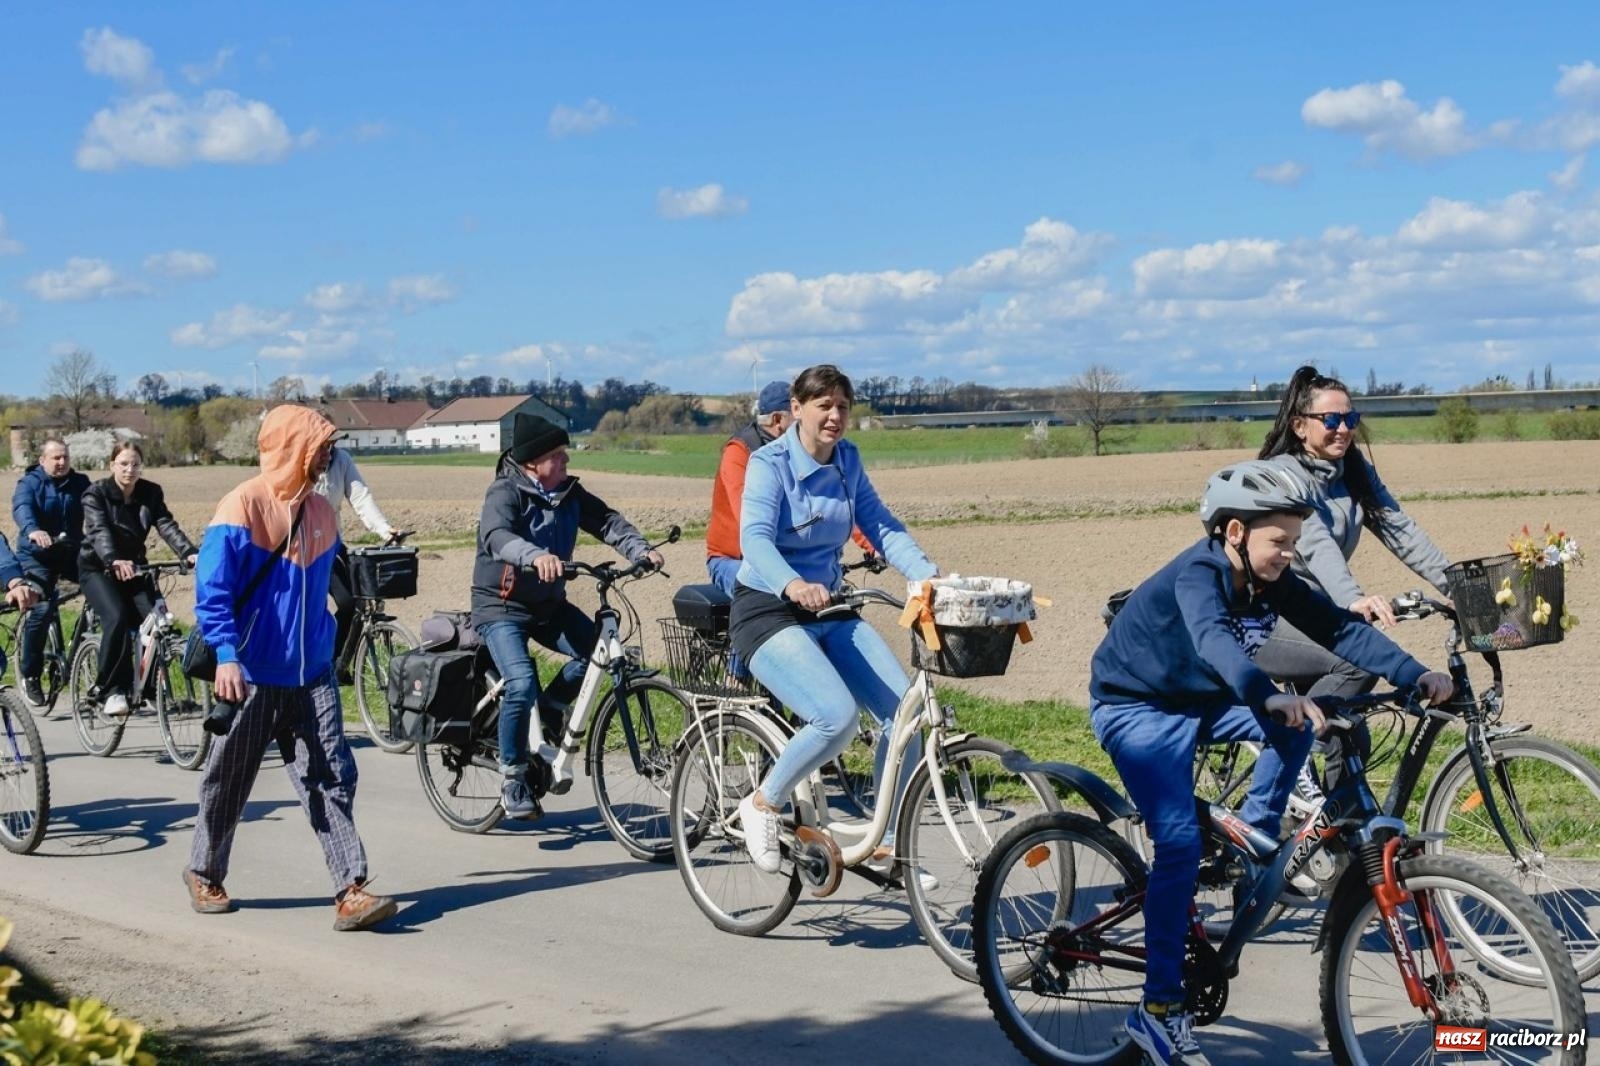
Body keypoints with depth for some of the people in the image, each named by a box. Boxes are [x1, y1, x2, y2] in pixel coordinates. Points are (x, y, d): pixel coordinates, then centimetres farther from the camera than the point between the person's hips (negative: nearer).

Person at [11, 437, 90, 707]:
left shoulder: (80, 483, 5)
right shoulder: (29, 483, -5)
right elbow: (22, 508, -25)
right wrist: (32, 530, -47)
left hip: (73, 553, 3)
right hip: (38, 556, -3)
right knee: (42, 609, -18)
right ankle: (29, 675, -4)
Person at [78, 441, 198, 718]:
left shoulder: (151, 493, -2)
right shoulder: (96, 494, -13)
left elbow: (167, 525, -16)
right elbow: (99, 531, -29)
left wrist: (188, 553, -35)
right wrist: (114, 561, -49)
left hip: (134, 566, 4)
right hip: (98, 568, -4)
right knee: (117, 617, -28)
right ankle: (111, 690, -20)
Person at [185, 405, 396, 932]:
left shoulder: (319, 511, 9)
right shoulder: (242, 507, -11)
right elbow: (212, 592, -15)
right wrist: (226, 656, -25)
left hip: (311, 674, 5)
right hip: (252, 676, -5)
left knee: (332, 778, -5)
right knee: (228, 783, 10)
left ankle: (351, 891, -9)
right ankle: (205, 875, 31)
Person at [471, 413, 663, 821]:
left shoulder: (569, 493, 2)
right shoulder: (505, 492, -17)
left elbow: (607, 521, -5)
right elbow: (496, 536, -35)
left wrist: (641, 549, -25)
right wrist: (535, 556, -55)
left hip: (548, 604, 6)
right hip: (501, 606, -6)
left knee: (598, 647, -16)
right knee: (522, 684, -25)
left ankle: (548, 715, 8)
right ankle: (512, 775, -6)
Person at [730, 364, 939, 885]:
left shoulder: (847, 460, 6)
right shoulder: (770, 464, -13)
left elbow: (882, 526, -1)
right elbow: (755, 538, -27)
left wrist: (929, 575, -18)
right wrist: (793, 585, -47)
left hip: (830, 610, 6)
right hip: (769, 612, -6)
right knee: (838, 717, -28)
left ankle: (885, 843, 6)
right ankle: (763, 804, -2)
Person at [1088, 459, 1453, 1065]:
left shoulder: (1273, 582, -7)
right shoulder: (1197, 574, -29)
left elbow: (1340, 629, -10)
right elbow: (1213, 639, -48)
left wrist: (1415, 676, -24)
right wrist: (1269, 697, -65)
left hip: (1196, 701, 7)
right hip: (1135, 707, -7)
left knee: (1297, 723, -17)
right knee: (1181, 842, -21)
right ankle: (1158, 1010, -13)